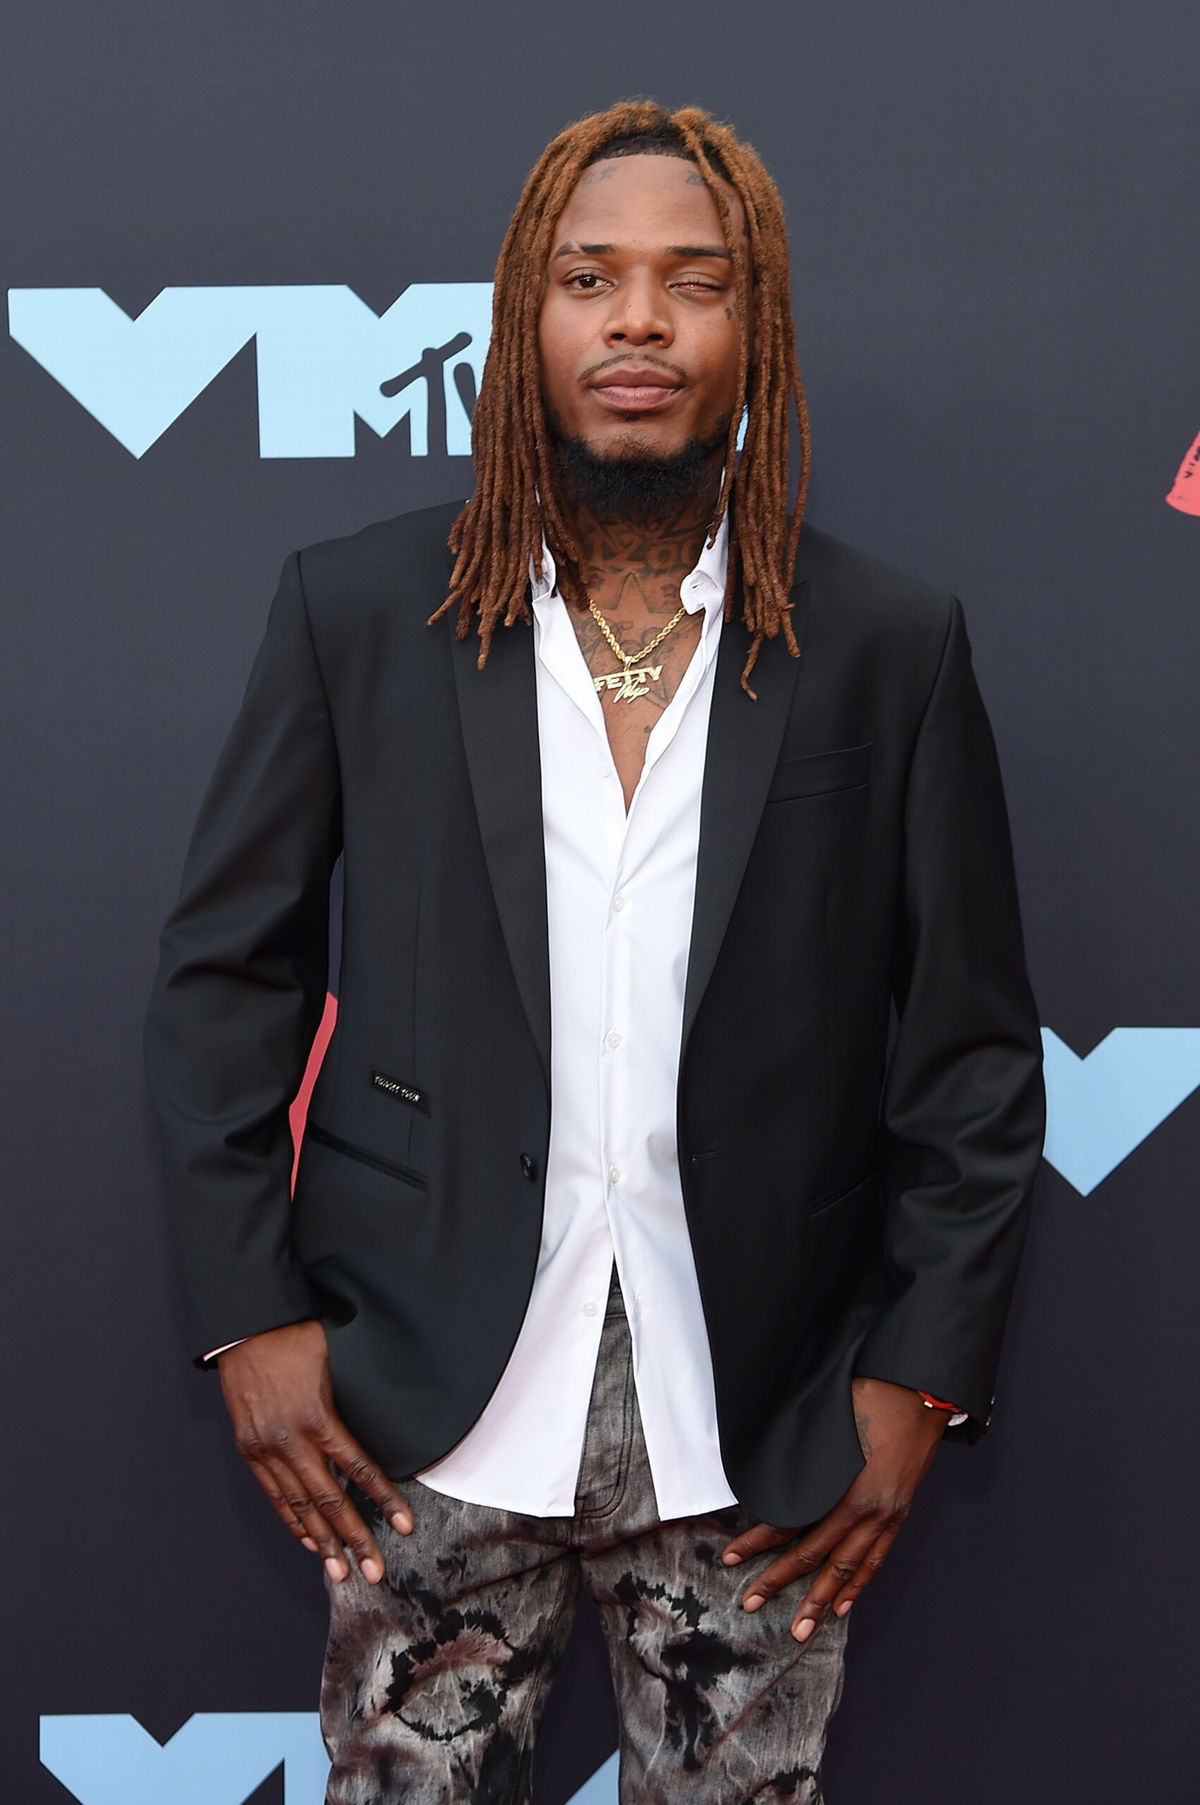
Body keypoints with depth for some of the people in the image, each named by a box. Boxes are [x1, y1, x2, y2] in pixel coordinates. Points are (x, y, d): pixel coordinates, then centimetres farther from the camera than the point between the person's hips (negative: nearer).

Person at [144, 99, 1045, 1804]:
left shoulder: (890, 643, -1)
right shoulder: (359, 610, -1)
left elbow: (976, 1052, 2)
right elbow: (223, 976, 4)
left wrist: (918, 1379, -2)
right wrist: (251, 1315, -2)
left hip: (760, 1427, 0)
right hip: (432, 1410, 0)